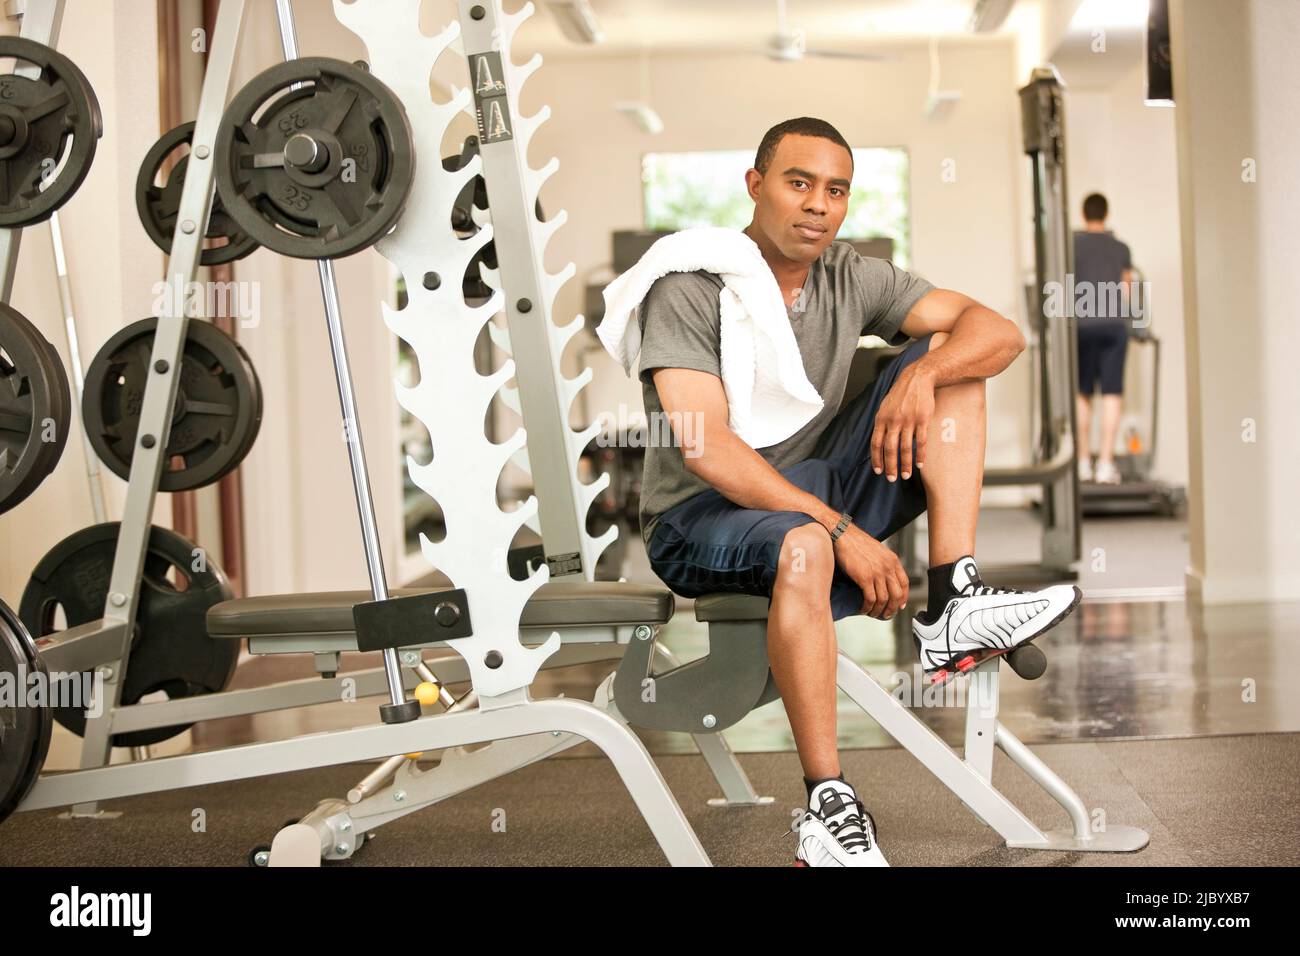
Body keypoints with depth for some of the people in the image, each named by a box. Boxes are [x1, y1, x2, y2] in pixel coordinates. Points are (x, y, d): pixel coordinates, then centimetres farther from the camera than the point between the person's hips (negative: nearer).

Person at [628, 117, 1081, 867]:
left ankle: (953, 608, -21)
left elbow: (1002, 333, -3)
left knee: (948, 353, -7)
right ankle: (829, 813, -35)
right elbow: (704, 447, -24)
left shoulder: (851, 278, 4)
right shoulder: (690, 288, -12)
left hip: (814, 488, 6)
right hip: (700, 518, -6)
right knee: (804, 546, -42)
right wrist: (842, 531, -30)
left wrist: (923, 374, -26)